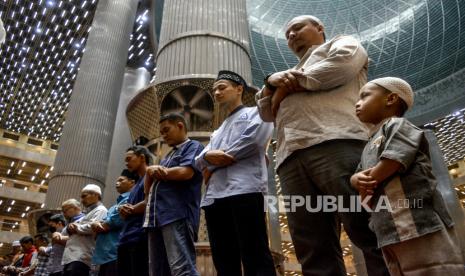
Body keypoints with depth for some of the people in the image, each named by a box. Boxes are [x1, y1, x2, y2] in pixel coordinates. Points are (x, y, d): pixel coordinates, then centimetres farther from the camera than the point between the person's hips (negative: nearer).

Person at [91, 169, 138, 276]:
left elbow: (118, 220, -16)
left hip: (117, 253, -9)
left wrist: (99, 225, 3)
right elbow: (105, 224, 20)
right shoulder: (119, 201, 26)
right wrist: (97, 224, -4)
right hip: (106, 253, 10)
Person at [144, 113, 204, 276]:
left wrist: (153, 172, 6)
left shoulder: (193, 146, 8)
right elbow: (148, 188, 25)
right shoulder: (168, 156, 31)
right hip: (156, 217, 8)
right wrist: (151, 172, 0)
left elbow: (185, 172, -12)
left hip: (177, 214, -8)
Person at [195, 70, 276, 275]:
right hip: (214, 196, 7)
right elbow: (198, 160, 23)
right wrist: (208, 156, -5)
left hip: (244, 189, -7)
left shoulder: (254, 113, 15)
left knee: (255, 258, -11)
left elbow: (255, 138, -7)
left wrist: (213, 164, 0)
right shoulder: (217, 132, 35)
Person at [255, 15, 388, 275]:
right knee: (314, 252, -5)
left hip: (336, 144, -5)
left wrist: (291, 83, 8)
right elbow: (267, 112, 29)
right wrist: (272, 82, 10)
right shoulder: (292, 70, 41)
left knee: (370, 233, -15)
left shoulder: (343, 43, 26)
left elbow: (342, 65, 0)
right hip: (292, 159, 6)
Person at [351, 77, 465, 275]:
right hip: (389, 232, 8)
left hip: (419, 225, -8)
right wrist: (358, 180, -5)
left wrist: (365, 187, 4)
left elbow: (389, 166, -13)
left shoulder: (398, 125, 1)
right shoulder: (369, 146, 26)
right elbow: (356, 175, 21)